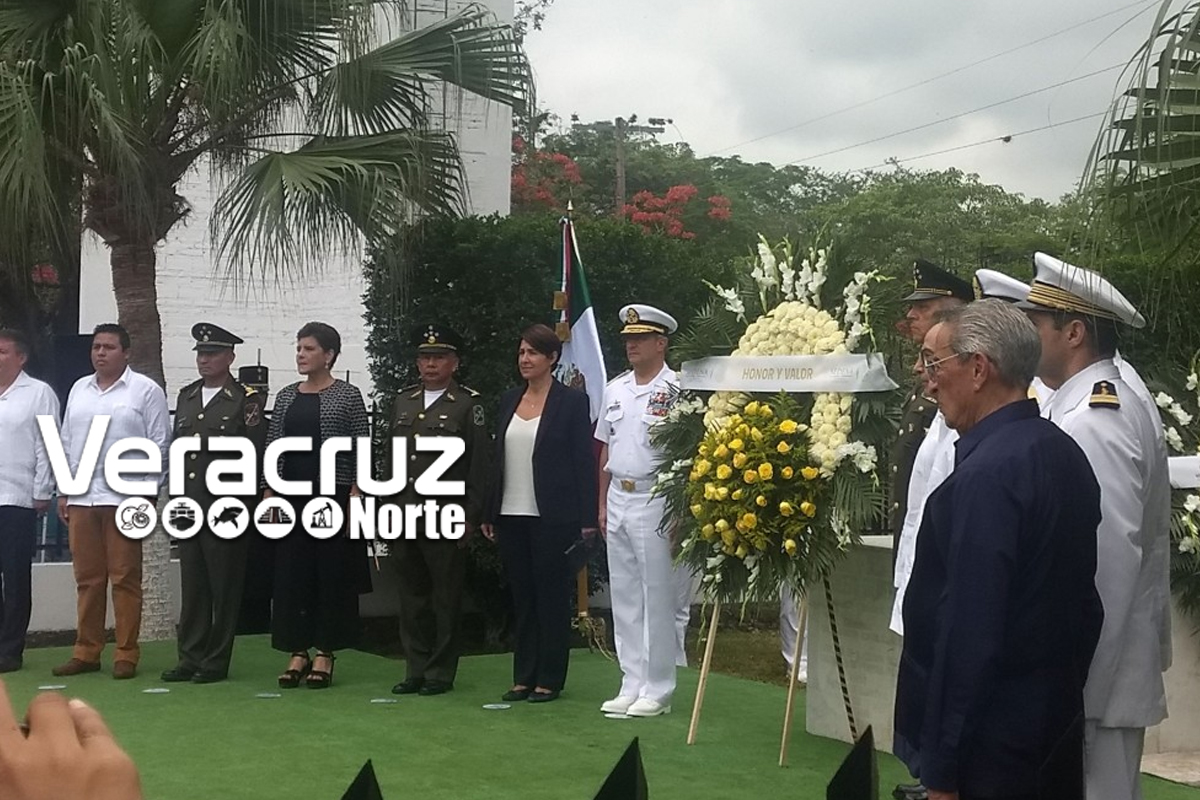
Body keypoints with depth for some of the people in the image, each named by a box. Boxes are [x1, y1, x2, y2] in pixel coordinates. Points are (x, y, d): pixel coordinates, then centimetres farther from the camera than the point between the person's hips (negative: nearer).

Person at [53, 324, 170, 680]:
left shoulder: (146, 390, -1)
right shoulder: (79, 389, 15)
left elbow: (159, 444, -3)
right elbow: (67, 443, 18)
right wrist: (64, 491, 13)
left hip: (124, 499, -5)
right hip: (81, 499, 5)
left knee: (124, 579, -2)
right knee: (87, 579, 9)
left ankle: (126, 655, 4)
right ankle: (86, 652, 15)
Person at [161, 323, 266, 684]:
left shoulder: (246, 400, -3)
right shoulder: (186, 396, 16)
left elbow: (256, 452, -5)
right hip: (189, 505, 6)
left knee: (224, 587, 1)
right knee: (191, 585, 9)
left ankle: (216, 661, 7)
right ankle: (190, 658, 15)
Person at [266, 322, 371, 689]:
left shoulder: (347, 394, -3)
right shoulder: (286, 396, 10)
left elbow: (361, 448, -5)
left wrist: (355, 494, -11)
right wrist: (269, 494, 5)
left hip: (332, 493, -4)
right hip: (292, 494, 4)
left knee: (331, 571, 1)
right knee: (292, 572, 5)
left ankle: (325, 654, 10)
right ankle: (298, 652, 14)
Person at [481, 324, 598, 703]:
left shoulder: (572, 402, -4)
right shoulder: (508, 401, 12)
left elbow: (584, 461, -6)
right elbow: (498, 459, 14)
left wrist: (587, 519, -11)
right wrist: (488, 514, 11)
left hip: (552, 517, -5)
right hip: (511, 515, 5)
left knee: (552, 596, 2)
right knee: (521, 597, 10)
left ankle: (549, 678, 10)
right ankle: (524, 676, 17)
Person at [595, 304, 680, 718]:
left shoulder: (675, 390, -7)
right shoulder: (615, 389, 13)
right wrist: (602, 504, 13)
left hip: (655, 502, -7)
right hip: (618, 501, 7)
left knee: (658, 598, -2)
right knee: (624, 599, 10)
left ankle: (657, 691, 6)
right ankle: (631, 686, 18)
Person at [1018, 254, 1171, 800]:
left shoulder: (1088, 425, -20)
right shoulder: (1125, 409, 11)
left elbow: (1107, 565, -23)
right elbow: (1147, 547, 15)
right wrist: (1155, 647, 20)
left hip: (1089, 678, -10)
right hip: (1118, 669, 10)